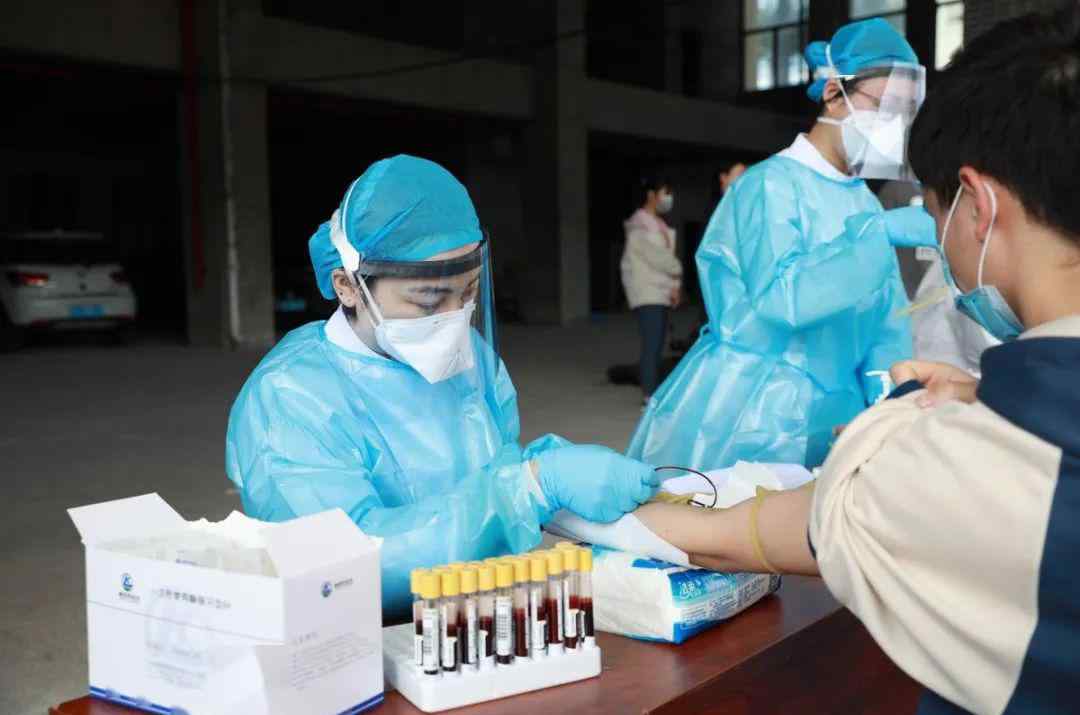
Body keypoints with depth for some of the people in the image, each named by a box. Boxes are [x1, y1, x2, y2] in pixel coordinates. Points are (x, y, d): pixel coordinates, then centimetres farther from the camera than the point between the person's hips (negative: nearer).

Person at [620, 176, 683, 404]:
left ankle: (655, 393, 13)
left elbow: (666, 256, 14)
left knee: (658, 345, 8)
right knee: (651, 345, -13)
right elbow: (656, 256, -15)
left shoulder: (658, 224, 17)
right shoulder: (640, 226, -10)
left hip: (661, 292, 9)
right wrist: (678, 270, 1)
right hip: (647, 293, -9)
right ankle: (649, 397, -14)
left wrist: (675, 284, 2)